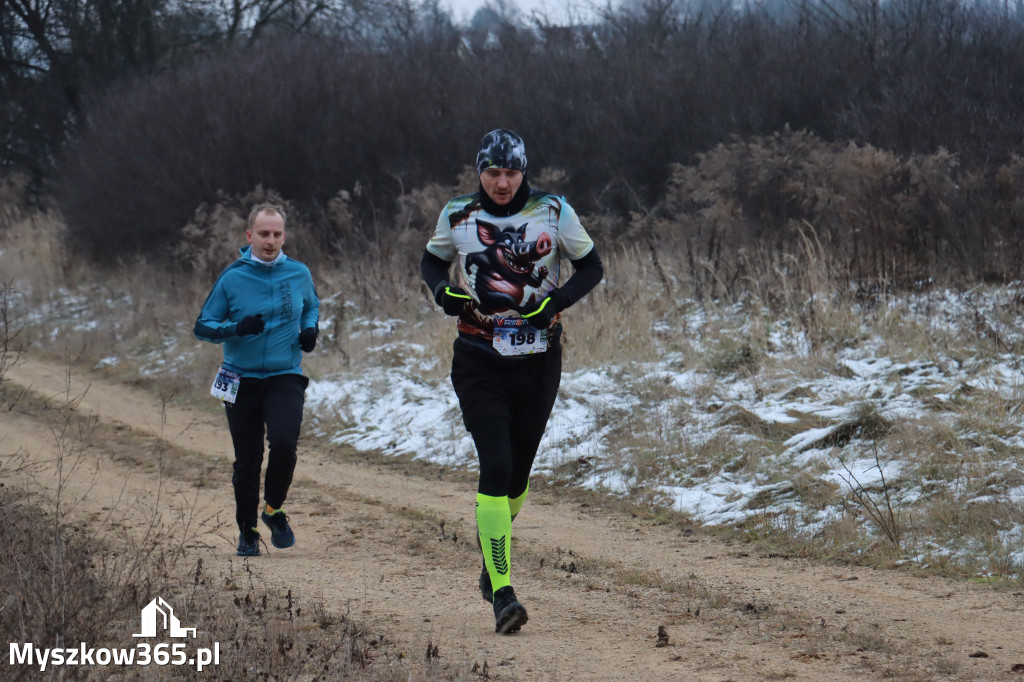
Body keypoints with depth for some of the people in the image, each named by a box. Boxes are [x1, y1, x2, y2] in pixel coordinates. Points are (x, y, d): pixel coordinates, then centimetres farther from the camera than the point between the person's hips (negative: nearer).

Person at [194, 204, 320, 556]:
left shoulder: (299, 274, 2)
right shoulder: (232, 277, -4)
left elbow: (312, 306, 23)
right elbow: (203, 326, 0)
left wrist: (310, 329, 1)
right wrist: (237, 329, -19)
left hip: (285, 378, 0)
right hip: (242, 380, 0)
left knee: (283, 441, -23)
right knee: (247, 461, 5)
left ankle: (274, 510, 3)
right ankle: (247, 531, 25)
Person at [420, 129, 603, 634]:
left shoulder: (553, 212, -4)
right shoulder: (458, 216, -1)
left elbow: (591, 267, 3)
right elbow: (432, 260, 15)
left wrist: (557, 301, -16)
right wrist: (442, 290, -8)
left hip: (538, 361, 1)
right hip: (479, 361, -1)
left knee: (517, 475, 12)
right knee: (495, 468, -15)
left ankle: (490, 545, 45)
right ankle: (501, 594, -18)